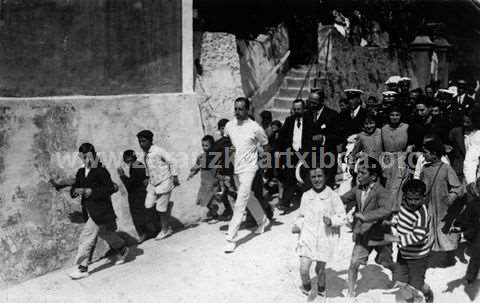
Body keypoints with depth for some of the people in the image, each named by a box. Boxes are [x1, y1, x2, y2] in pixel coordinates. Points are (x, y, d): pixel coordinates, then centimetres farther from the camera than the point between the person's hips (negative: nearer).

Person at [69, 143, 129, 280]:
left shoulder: (101, 171, -13)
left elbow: (110, 189, -18)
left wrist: (91, 191, -24)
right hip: (90, 211, 8)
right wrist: (75, 191, -13)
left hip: (101, 211, -8)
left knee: (86, 237, -9)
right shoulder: (81, 172, 9)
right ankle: (122, 249, 44)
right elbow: (74, 188, 11)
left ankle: (82, 268, -1)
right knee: (106, 234, 21)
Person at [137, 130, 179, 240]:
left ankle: (165, 230, 17)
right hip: (153, 183, 8)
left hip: (164, 182, -8)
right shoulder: (145, 153, 7)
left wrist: (174, 176, -14)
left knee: (161, 208, -3)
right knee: (148, 206, 3)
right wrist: (148, 178, 19)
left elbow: (171, 162, -13)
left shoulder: (158, 151, -16)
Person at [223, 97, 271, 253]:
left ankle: (231, 238, -8)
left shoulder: (255, 128, -11)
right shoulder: (229, 125, 2)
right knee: (248, 198, 19)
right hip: (234, 168, 6)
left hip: (248, 168, -6)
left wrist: (260, 159, -3)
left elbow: (266, 146, 2)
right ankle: (263, 220, 42)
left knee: (240, 203, -10)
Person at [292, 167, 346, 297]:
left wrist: (331, 220, -21)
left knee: (320, 269, 12)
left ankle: (321, 289, 42)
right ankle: (306, 287, 22)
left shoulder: (333, 196, -7)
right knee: (304, 269, -9)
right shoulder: (306, 195, 2)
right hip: (308, 236, 2)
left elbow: (342, 217, -3)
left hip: (325, 238, -1)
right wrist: (297, 225, -4)